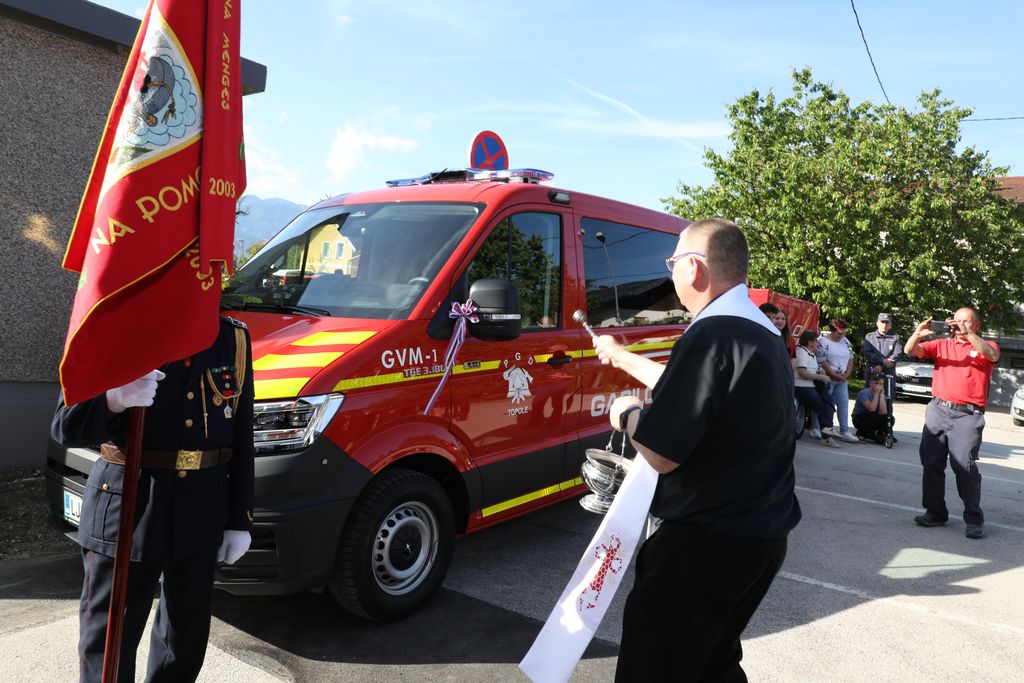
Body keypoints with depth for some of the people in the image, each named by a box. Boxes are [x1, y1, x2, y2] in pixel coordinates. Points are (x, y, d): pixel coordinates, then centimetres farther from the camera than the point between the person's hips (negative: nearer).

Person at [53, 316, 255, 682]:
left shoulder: (234, 339, 3)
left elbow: (241, 438, 6)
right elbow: (65, 425, -9)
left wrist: (239, 520, 7)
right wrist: (113, 399, -31)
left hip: (203, 510, 4)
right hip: (125, 504, -3)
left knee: (189, 629, 19)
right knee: (109, 632, 7)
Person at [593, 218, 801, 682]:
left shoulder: (713, 334, -22)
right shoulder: (763, 332, 10)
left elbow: (660, 454, -23)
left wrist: (627, 414, -3)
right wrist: (621, 357, 34)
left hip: (708, 542, -10)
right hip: (765, 535, 10)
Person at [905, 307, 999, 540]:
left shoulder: (985, 346, 8)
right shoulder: (942, 344, 14)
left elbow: (992, 355, -16)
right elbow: (909, 350, 3)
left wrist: (967, 334, -27)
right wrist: (918, 334, -18)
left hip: (967, 415, -3)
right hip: (938, 410, 4)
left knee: (965, 466, -12)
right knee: (931, 463, 5)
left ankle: (974, 519, 1)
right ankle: (936, 512, 17)